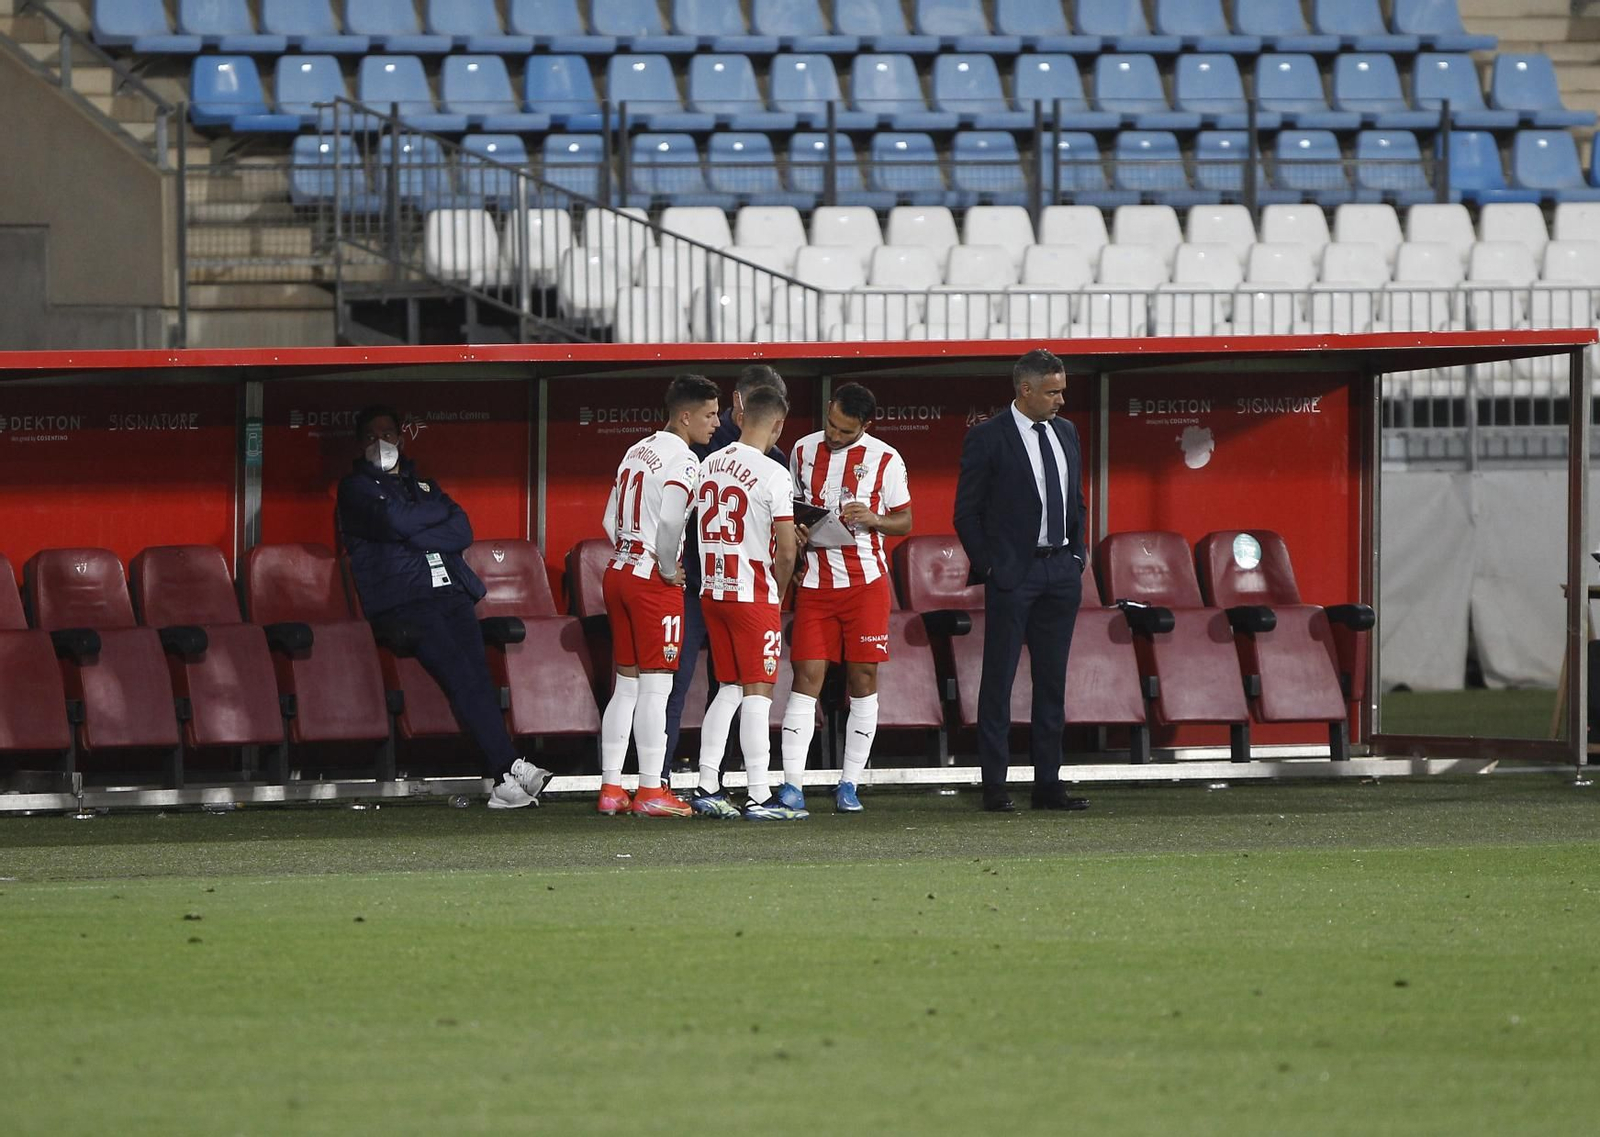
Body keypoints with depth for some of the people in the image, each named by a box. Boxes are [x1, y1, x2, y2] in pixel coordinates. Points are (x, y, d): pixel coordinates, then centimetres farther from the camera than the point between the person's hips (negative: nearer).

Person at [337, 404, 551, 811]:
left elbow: (462, 532, 12)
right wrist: (440, 510, 9)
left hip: (450, 590, 5)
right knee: (460, 674, -22)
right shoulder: (356, 488, 12)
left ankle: (503, 781, -27)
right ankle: (509, 768, -29)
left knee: (478, 673, -17)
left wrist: (416, 534, -3)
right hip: (401, 599, -5)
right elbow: (395, 519, -7)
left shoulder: (422, 484, 29)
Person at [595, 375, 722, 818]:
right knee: (655, 686, -4)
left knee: (626, 683, 12)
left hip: (619, 571, 8)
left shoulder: (636, 452, 14)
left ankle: (610, 788, 12)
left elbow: (611, 520, 15)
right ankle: (651, 792, -3)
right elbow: (670, 522, -25)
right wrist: (670, 570, -12)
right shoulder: (682, 460, -12)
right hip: (653, 581, -8)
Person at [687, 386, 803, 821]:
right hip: (753, 596, -7)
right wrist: (777, 596, 3)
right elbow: (785, 552, -15)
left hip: (712, 590, 7)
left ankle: (706, 788, 14)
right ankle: (759, 797, -5)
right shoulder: (772, 475, -15)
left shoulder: (709, 467, 6)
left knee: (729, 688, 16)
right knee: (757, 693, -4)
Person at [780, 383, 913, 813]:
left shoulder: (884, 459, -1)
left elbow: (905, 521, 5)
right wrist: (795, 531, -2)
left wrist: (873, 519, -16)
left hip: (865, 580, -1)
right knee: (808, 676, -6)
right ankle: (791, 783, -9)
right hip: (815, 581, 1)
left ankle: (849, 785, 6)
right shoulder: (804, 451, 7)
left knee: (864, 677, 0)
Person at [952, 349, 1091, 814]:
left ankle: (1048, 783, 11)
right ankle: (994, 785, -1)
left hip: (1062, 571, 6)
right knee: (999, 678, -3)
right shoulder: (987, 438, -7)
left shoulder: (1065, 433, 12)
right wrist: (989, 567, -9)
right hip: (1012, 574, -6)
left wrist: (1076, 556, 10)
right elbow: (967, 513, -5)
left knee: (1052, 679, 8)